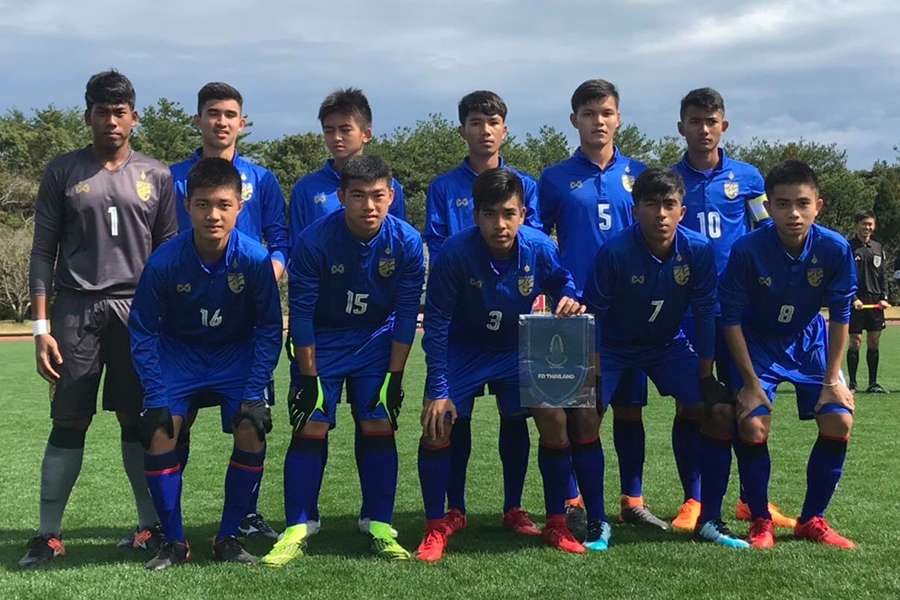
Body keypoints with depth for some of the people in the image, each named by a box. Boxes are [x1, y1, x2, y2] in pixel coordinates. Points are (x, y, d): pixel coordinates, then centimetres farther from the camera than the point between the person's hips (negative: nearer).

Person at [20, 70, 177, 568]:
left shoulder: (157, 177, 10)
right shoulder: (63, 171, 7)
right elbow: (43, 251, 5)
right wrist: (41, 324, -2)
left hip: (139, 311, 1)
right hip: (77, 308, -1)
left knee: (138, 419, 4)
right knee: (69, 421, -2)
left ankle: (151, 525, 13)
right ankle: (48, 534, 6)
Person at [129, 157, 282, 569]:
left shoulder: (254, 258, -23)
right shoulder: (164, 261, -23)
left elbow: (269, 327, -11)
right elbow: (143, 331, -10)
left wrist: (253, 392, -16)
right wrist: (156, 396, -15)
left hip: (237, 352, 0)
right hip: (178, 351, 0)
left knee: (251, 429, -17)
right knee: (159, 430, -17)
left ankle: (228, 537, 1)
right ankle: (173, 541, 0)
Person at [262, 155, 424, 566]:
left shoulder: (406, 242, -17)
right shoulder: (314, 241, -23)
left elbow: (406, 314, -9)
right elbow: (301, 312, -15)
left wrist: (395, 375, -9)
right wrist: (308, 377, -13)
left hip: (376, 341, 1)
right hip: (323, 341, -1)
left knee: (379, 428, -5)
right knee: (310, 428, -7)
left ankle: (380, 530, 5)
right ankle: (296, 532, 0)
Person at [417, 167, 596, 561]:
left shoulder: (540, 248, -21)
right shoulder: (456, 252, -28)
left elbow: (562, 283, 2)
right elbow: (436, 324, -20)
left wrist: (570, 302, -23)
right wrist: (437, 390, -20)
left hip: (520, 349, 2)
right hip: (464, 349, -2)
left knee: (554, 418, -12)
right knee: (437, 423, -17)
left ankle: (556, 524, 7)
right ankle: (436, 527, 3)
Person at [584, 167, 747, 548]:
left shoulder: (699, 250, -19)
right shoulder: (614, 252, -27)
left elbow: (705, 314, -9)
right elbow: (593, 316, -19)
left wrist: (706, 376, -7)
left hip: (668, 344, 3)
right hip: (613, 345, -2)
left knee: (720, 412, -10)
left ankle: (709, 519, 3)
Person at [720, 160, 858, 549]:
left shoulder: (835, 248, -21)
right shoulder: (747, 250, -28)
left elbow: (840, 315, -9)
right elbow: (731, 318, -18)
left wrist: (832, 379, -9)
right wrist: (750, 382, -17)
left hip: (809, 342, 3)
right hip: (757, 343, -2)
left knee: (838, 422, -9)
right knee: (752, 426, -16)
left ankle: (812, 520, 9)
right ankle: (760, 522, 5)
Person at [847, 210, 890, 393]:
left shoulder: (878, 247, 13)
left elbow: (884, 275, 15)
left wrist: (884, 297, 3)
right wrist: (853, 298, -14)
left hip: (875, 302, 5)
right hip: (856, 302, -5)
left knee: (874, 342, 5)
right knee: (855, 341, -4)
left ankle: (873, 383, 11)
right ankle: (852, 383, 3)